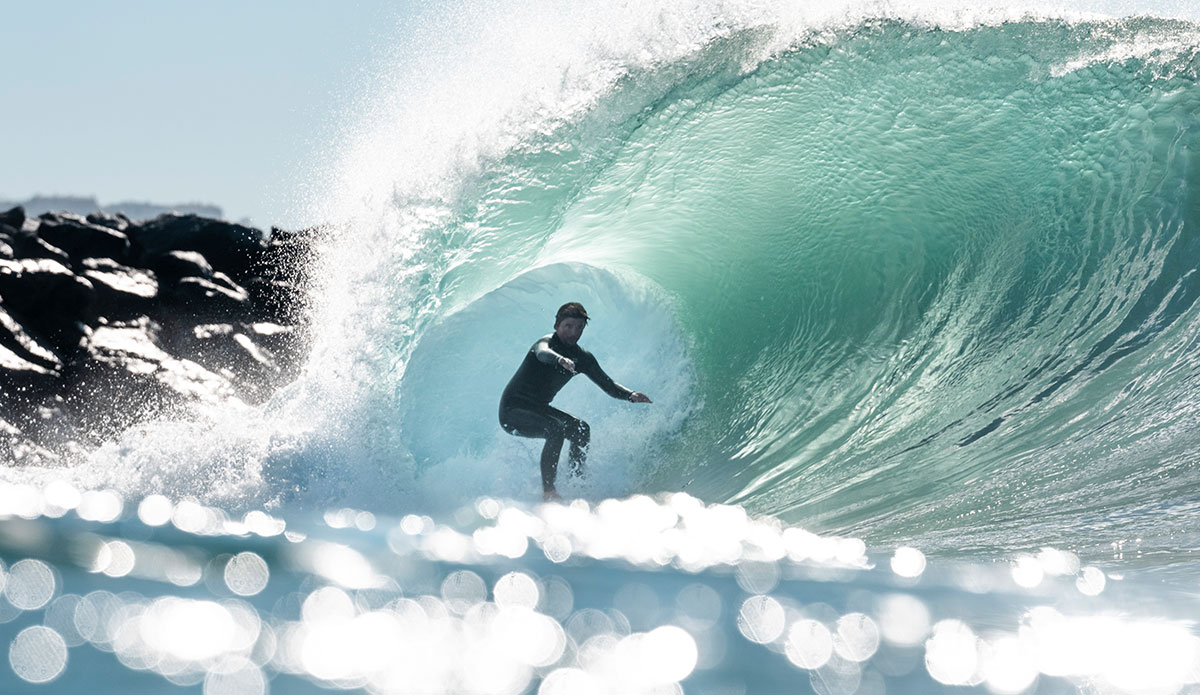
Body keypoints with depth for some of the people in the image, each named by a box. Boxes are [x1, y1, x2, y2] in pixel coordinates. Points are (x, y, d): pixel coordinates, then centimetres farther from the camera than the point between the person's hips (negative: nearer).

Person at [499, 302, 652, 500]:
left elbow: (608, 385, 7)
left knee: (581, 430, -5)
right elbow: (543, 353, -43)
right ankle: (548, 490, -31)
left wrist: (630, 395, -13)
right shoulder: (547, 342, -18)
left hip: (538, 409, 8)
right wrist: (560, 360, -67)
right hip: (512, 411, -8)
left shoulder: (582, 358, 4)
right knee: (556, 429, -30)